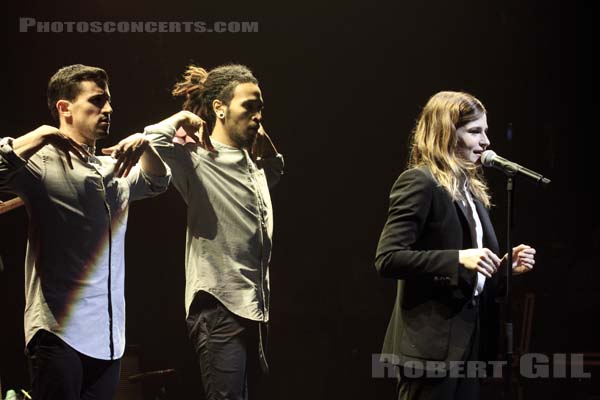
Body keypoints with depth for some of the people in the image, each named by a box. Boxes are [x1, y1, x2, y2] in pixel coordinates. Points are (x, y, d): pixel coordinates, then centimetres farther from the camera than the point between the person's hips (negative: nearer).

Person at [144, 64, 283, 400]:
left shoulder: (253, 162, 15)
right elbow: (150, 144, -28)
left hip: (256, 309, 9)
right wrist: (180, 120, -9)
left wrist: (266, 143, 19)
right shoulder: (196, 158, -9)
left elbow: (276, 171, 40)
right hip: (219, 308, -9)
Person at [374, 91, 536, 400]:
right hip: (431, 343, -9)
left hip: (469, 340, 9)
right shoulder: (419, 183, -10)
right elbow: (387, 259, -20)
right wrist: (458, 259, -26)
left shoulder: (470, 188, 16)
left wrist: (507, 267, 5)